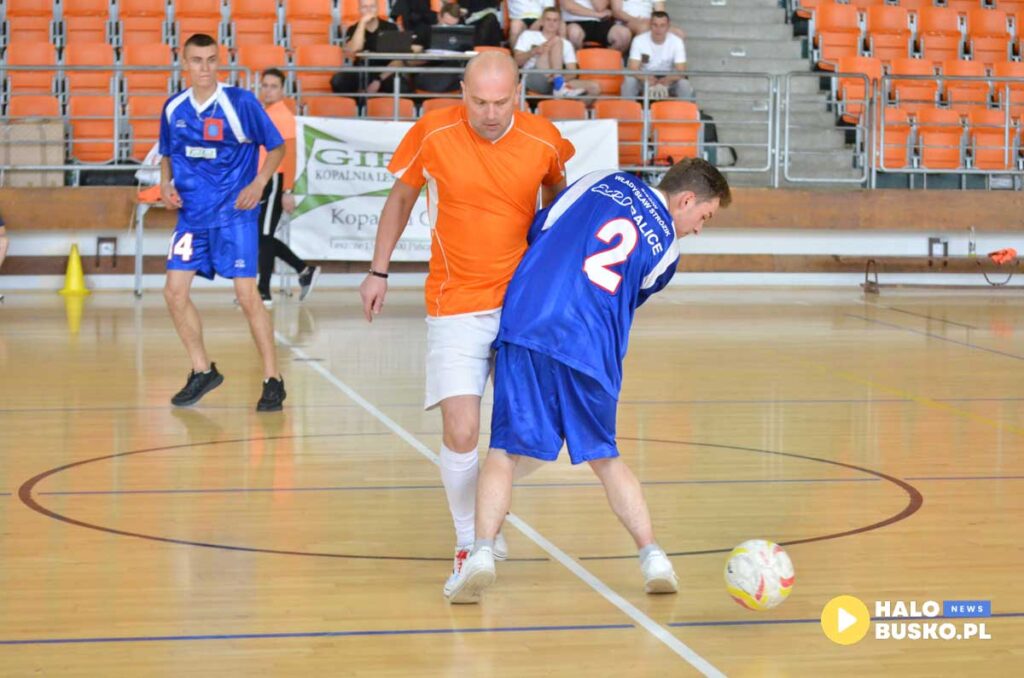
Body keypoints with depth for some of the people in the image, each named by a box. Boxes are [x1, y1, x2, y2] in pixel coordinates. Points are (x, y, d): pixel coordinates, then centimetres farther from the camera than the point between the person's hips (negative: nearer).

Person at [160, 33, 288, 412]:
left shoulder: (241, 103, -9)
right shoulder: (174, 108, 5)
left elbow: (276, 147, 0)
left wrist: (258, 184, -14)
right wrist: (166, 184, 1)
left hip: (233, 214, -5)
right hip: (191, 214, 5)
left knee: (247, 295, -9)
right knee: (175, 291, -1)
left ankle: (273, 380, 2)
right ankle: (202, 372, 16)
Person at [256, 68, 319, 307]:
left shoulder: (284, 116, -11)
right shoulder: (262, 113, 15)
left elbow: (289, 155, -15)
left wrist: (287, 192, -20)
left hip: (275, 180, -9)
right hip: (261, 181, 9)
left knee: (264, 236, -5)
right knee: (262, 236, 11)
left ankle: (264, 293, 2)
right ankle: (305, 270, 22)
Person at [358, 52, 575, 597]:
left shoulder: (544, 141, -6)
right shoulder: (432, 134, -10)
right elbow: (401, 198, 8)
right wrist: (378, 271, 11)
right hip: (456, 306, -2)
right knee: (462, 432, -14)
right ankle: (468, 543, 5)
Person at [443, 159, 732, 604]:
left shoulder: (603, 181, 14)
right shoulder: (667, 248, 13)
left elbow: (535, 233, 16)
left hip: (526, 328, 0)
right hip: (593, 352, 0)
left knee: (505, 451, 2)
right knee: (605, 457, 18)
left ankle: (482, 551, -14)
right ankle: (653, 557, 12)